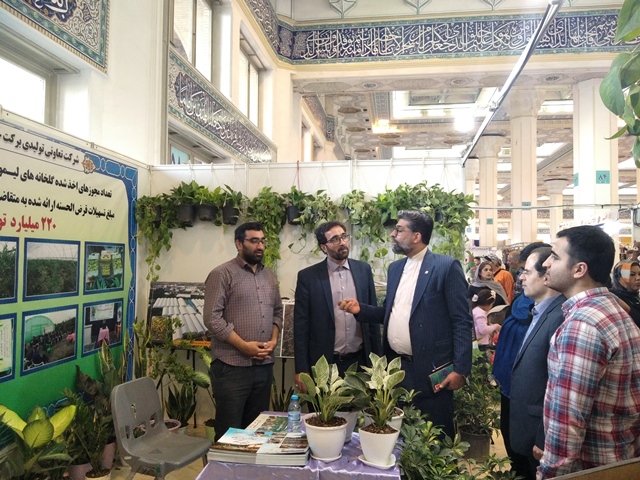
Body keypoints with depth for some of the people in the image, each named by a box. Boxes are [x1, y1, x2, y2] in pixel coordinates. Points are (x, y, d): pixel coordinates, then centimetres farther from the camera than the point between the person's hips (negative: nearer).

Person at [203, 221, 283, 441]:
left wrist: (274, 339, 0)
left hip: (264, 365, 6)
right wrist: (244, 346, -16)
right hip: (231, 367, -6)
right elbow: (213, 318, -14)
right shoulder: (222, 274, -8)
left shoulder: (269, 276, 13)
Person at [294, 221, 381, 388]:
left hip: (360, 361, 3)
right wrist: (301, 369, -7)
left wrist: (377, 357, 7)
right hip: (324, 363, -2)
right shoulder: (308, 276, -6)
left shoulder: (363, 270, 3)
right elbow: (301, 324, -5)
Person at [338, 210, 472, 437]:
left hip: (430, 370, -6)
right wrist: (361, 309, 1)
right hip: (395, 368, 6)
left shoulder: (447, 266, -10)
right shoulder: (395, 268, 11)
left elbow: (462, 322, -11)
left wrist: (460, 369, -15)